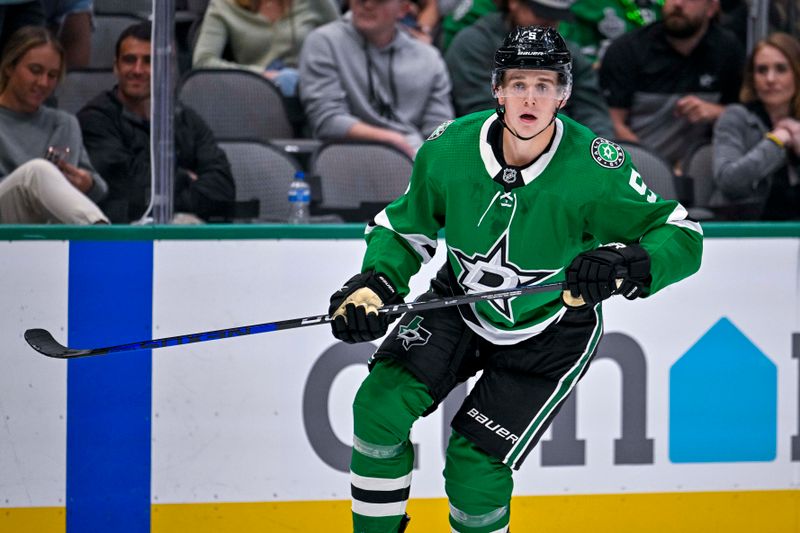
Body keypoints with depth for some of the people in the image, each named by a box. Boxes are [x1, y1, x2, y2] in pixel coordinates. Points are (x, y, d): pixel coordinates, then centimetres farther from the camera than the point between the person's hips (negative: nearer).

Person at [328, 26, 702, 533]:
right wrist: (374, 284, -22)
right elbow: (404, 229, -3)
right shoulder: (449, 150, -20)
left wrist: (624, 266, -45)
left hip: (551, 331, -3)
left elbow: (682, 235, -25)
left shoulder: (594, 169, -29)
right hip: (462, 305, 3)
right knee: (382, 403, -15)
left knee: (475, 465, -10)